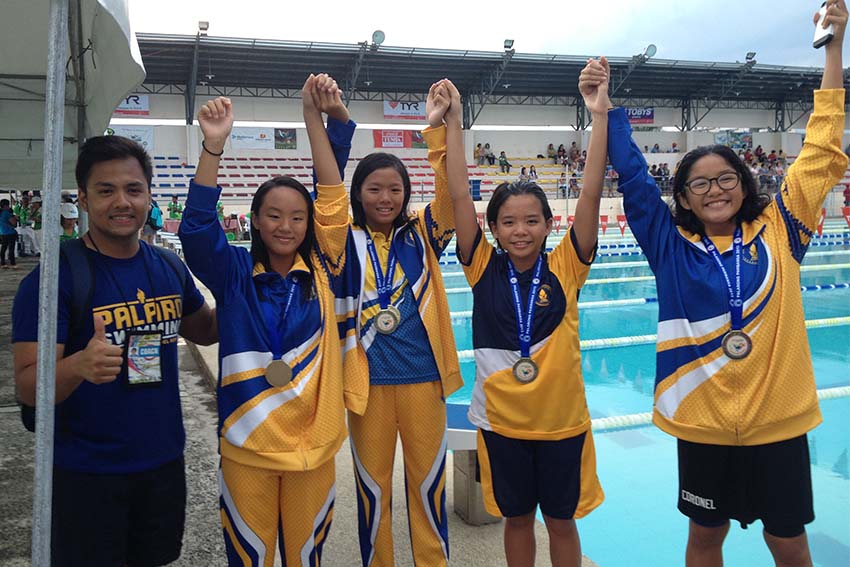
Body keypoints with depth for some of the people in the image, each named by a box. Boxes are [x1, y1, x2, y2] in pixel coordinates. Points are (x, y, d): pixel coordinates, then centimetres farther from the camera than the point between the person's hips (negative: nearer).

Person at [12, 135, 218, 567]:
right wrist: (78, 366, -40)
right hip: (86, 475, -4)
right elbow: (27, 389, -19)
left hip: (164, 462, 5)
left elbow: (204, 330, 17)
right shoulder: (55, 276, -15)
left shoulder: (170, 268, -1)